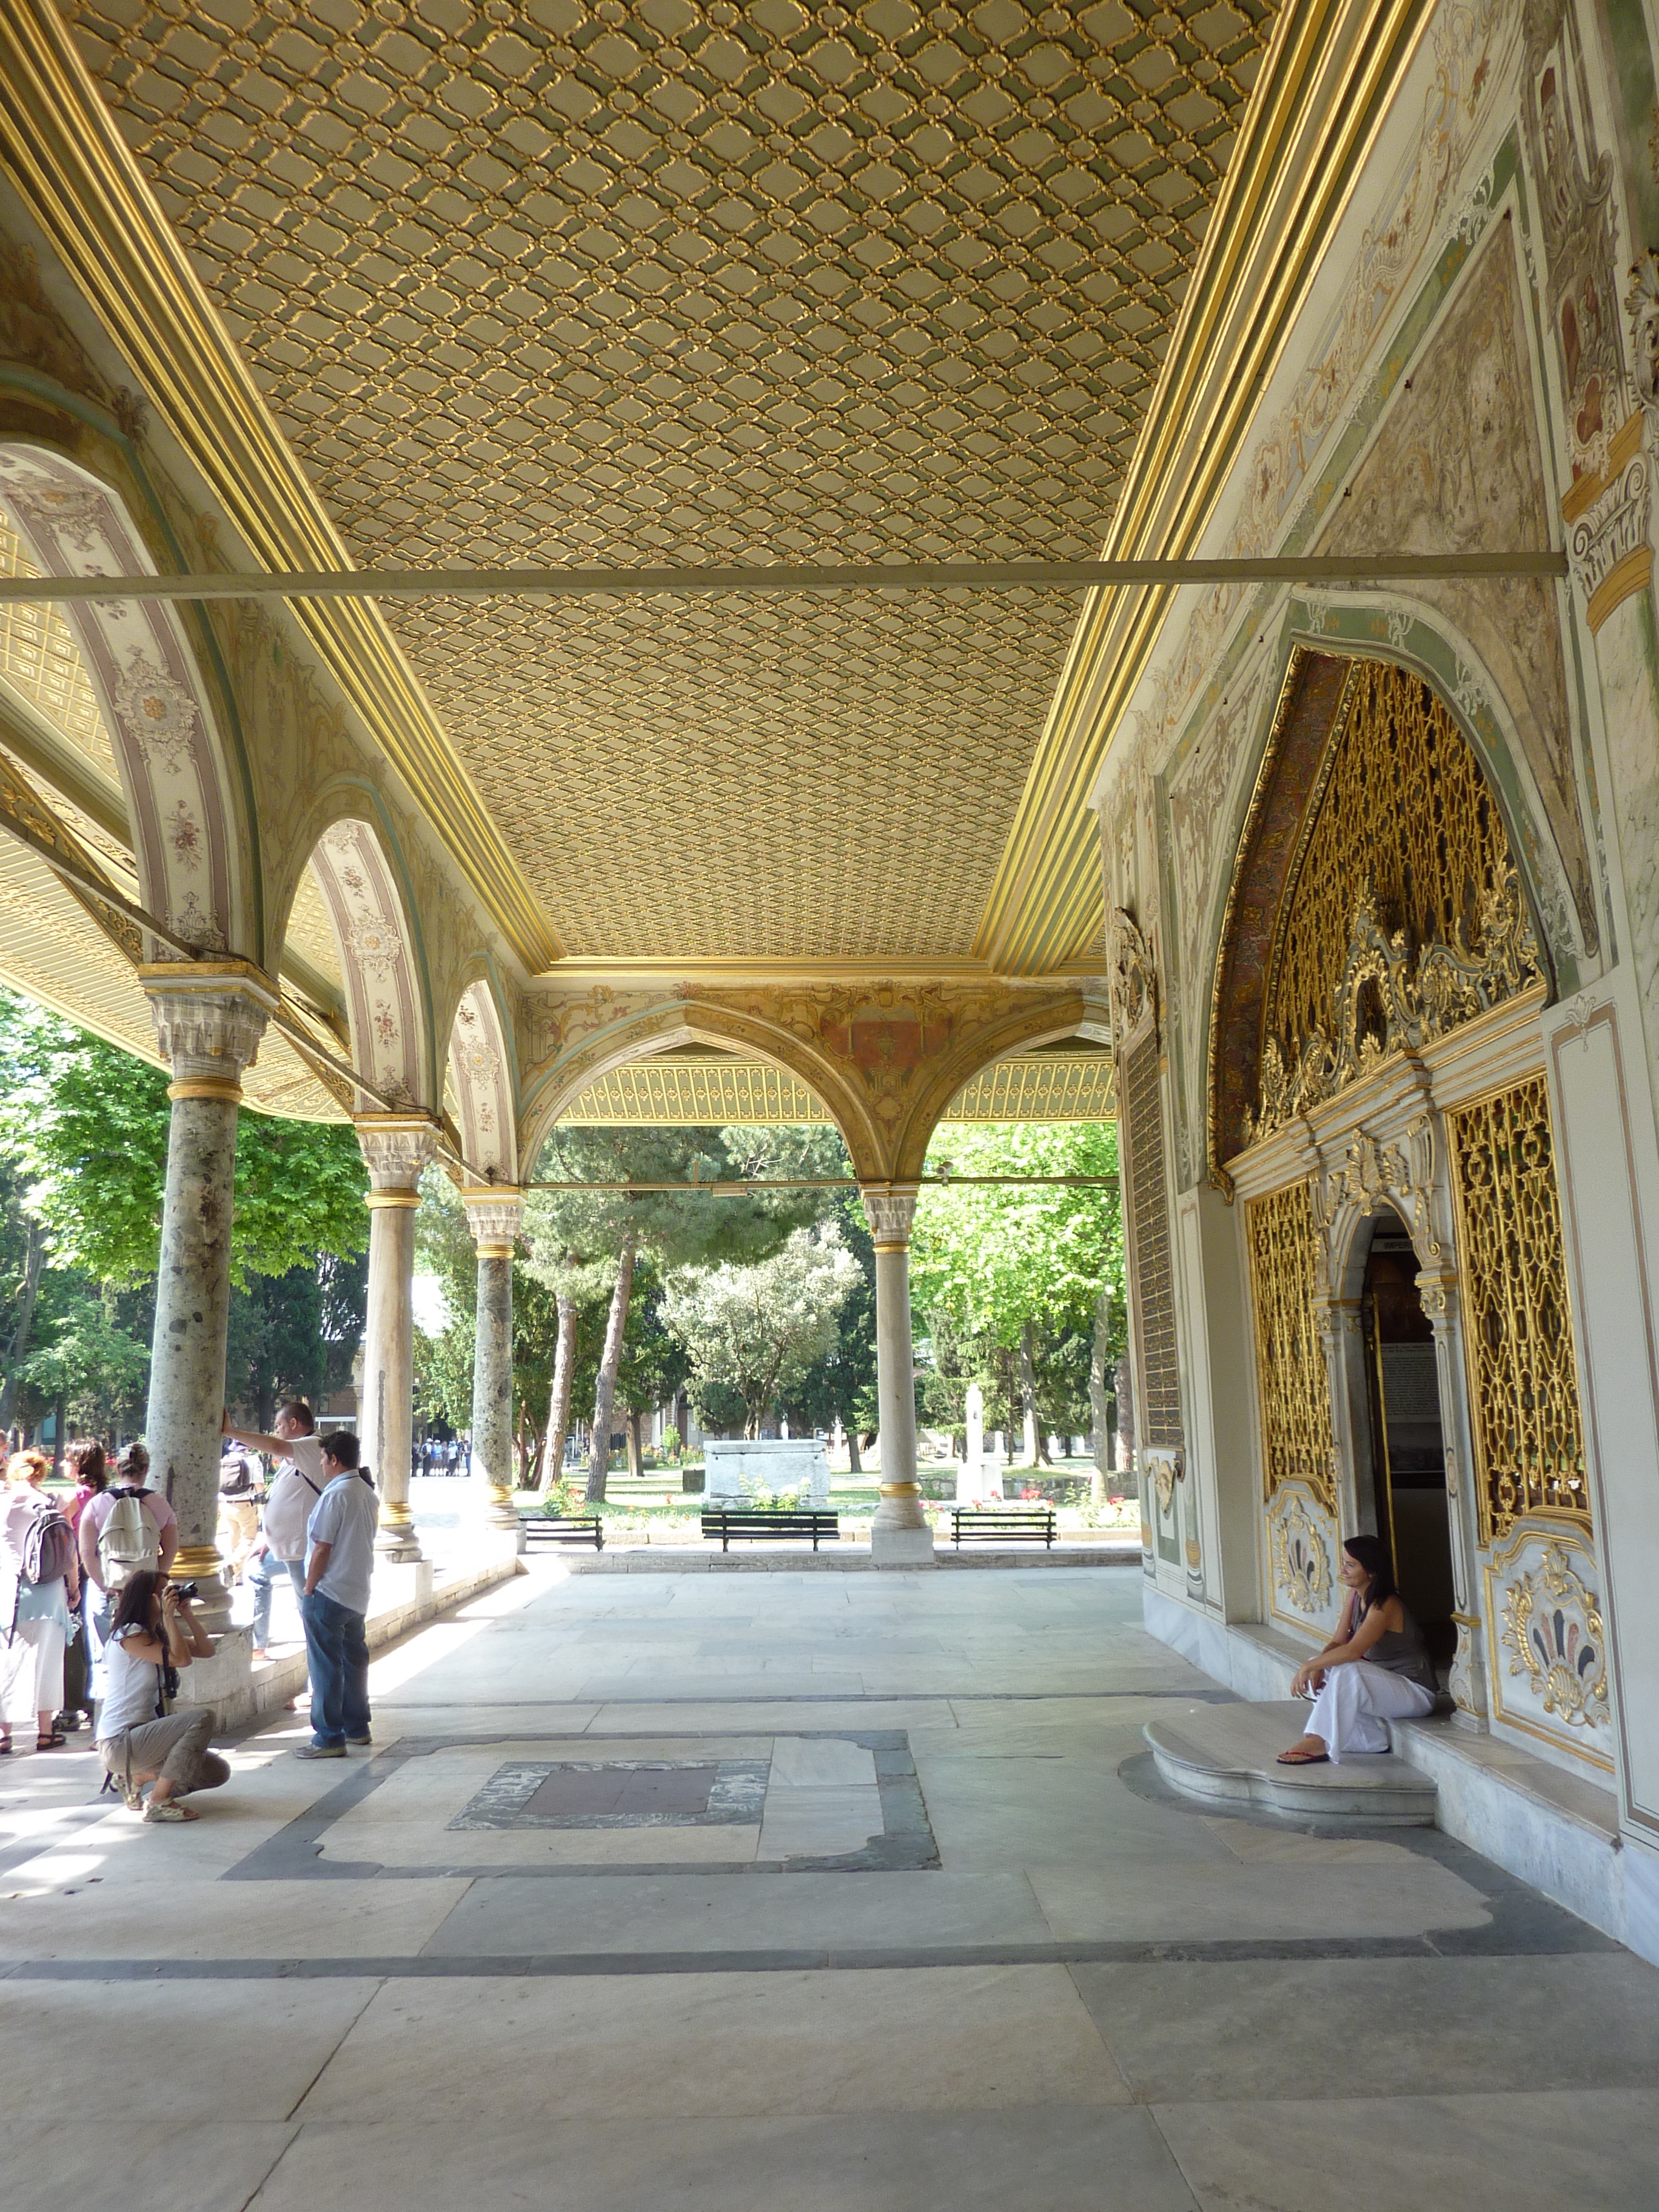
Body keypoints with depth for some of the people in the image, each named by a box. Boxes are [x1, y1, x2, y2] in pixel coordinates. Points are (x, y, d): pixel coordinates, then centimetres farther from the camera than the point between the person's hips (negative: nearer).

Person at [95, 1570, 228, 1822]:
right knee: (202, 1717, -26)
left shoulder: (157, 1634, 13)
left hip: (141, 1734, 9)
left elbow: (206, 1650, 9)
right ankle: (159, 1802, -18)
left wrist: (186, 1613, 3)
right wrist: (169, 1616, -19)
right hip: (118, 1743, -9)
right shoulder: (129, 1634, -14)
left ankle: (137, 1777, 16)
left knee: (218, 1773, 3)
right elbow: (181, 1658, -24)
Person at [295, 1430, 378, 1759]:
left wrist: (308, 1590, -10)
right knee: (354, 1659, 17)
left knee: (326, 1666, -1)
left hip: (329, 1595, -8)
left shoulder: (335, 1495, -18)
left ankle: (329, 1738, 2)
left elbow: (322, 1549, -18)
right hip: (359, 1593, 8)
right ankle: (357, 1728, 26)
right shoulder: (369, 1494, 7)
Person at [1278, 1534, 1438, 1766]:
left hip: (1416, 1693, -10)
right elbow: (1338, 1642, 1)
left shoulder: (1385, 1606, -25)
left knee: (1347, 1671, -33)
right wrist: (1316, 1666, -19)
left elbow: (1352, 1651, -37)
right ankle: (1374, 1739, -6)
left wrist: (1308, 1667, -32)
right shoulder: (1354, 1595, 2)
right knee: (1320, 1670, -2)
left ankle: (1319, 1743, -25)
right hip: (1382, 1682, 10)